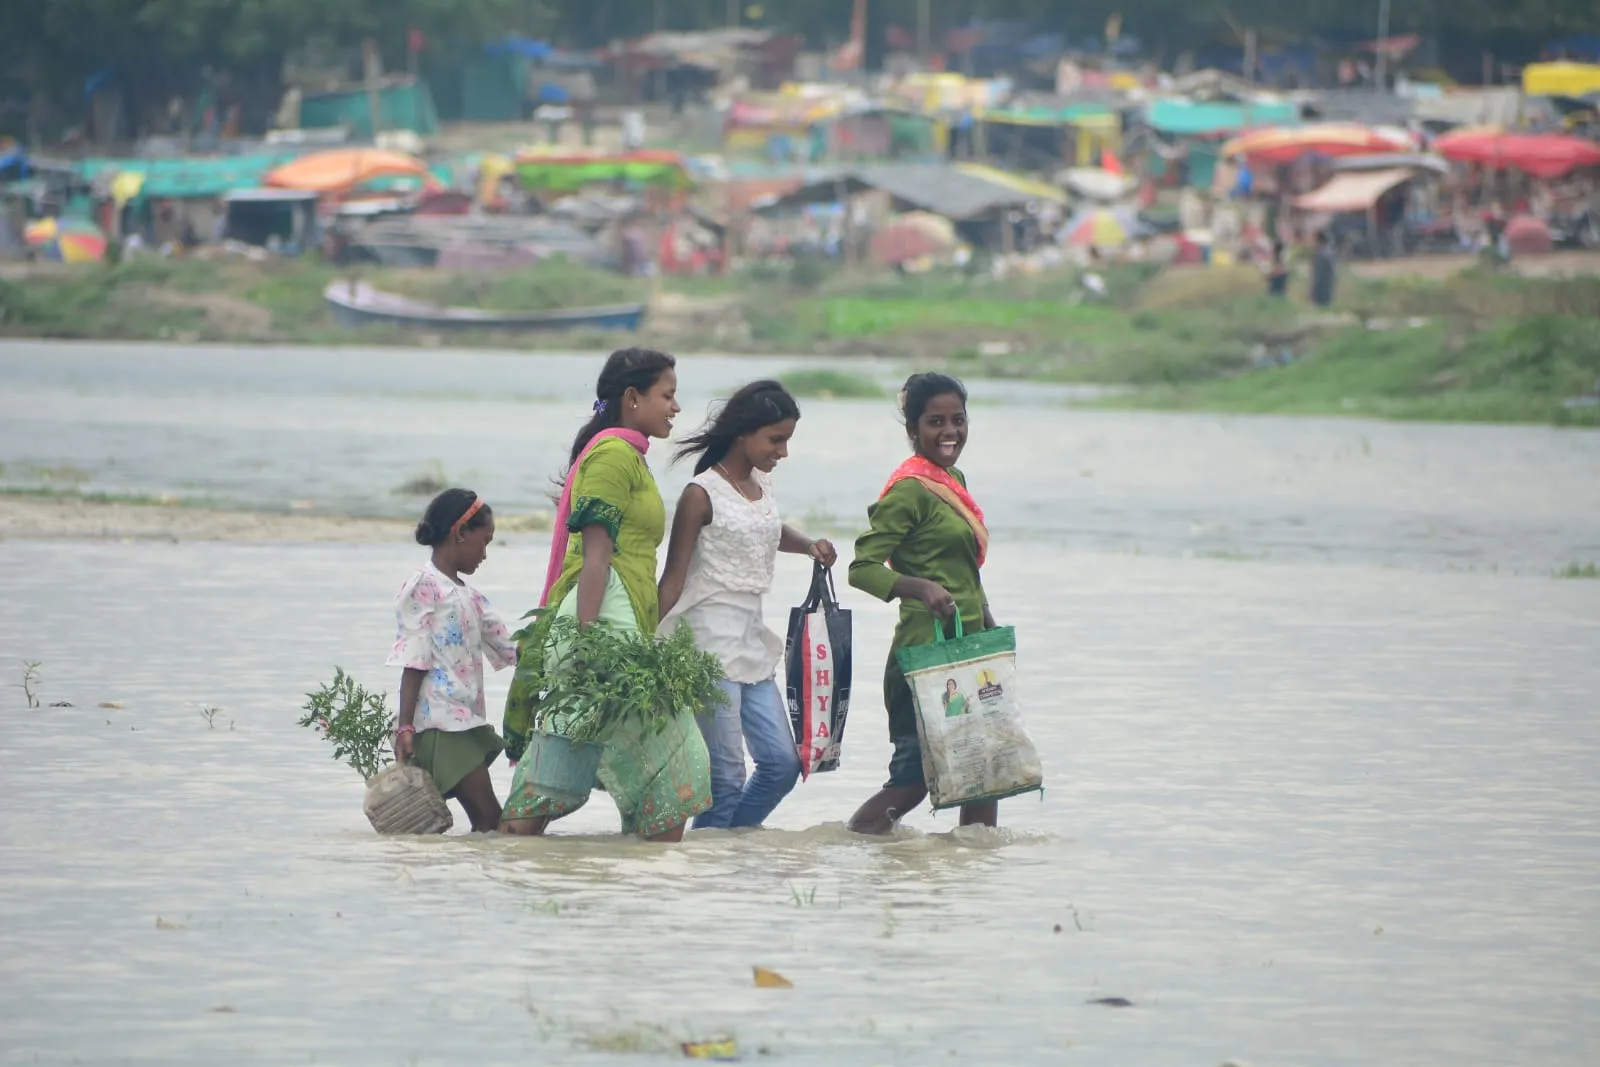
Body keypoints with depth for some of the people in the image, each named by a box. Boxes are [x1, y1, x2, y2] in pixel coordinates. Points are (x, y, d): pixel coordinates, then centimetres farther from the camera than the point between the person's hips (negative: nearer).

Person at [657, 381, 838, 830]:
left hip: (751, 639, 8)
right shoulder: (703, 494, -10)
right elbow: (673, 579, -10)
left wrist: (809, 546, 16)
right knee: (726, 776, -10)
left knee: (783, 763, 4)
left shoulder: (761, 483, 12)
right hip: (711, 637, -8)